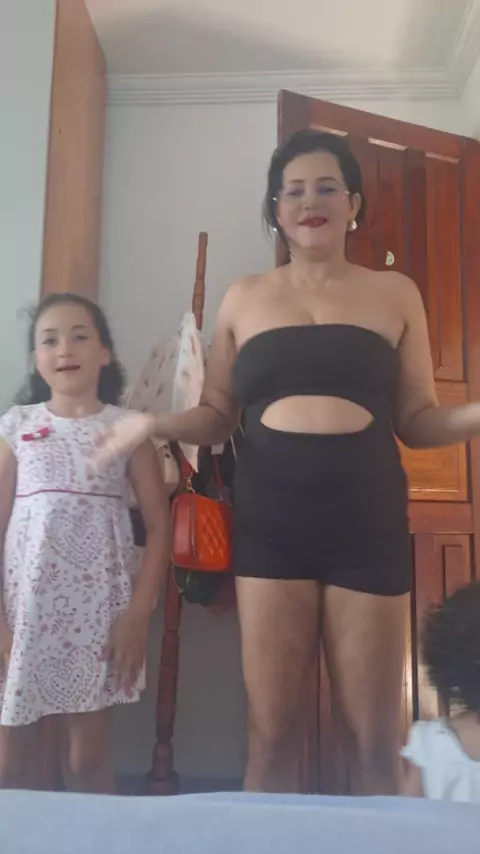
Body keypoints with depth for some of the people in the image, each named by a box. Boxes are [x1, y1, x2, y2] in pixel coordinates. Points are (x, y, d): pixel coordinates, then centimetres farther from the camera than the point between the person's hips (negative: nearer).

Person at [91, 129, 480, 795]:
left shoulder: (395, 294, 9)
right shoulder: (244, 299, 11)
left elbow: (418, 420, 8)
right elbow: (217, 417, 10)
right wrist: (153, 423, -8)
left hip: (367, 521, 0)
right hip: (270, 522, 1)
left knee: (374, 740, 8)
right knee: (271, 733, 6)